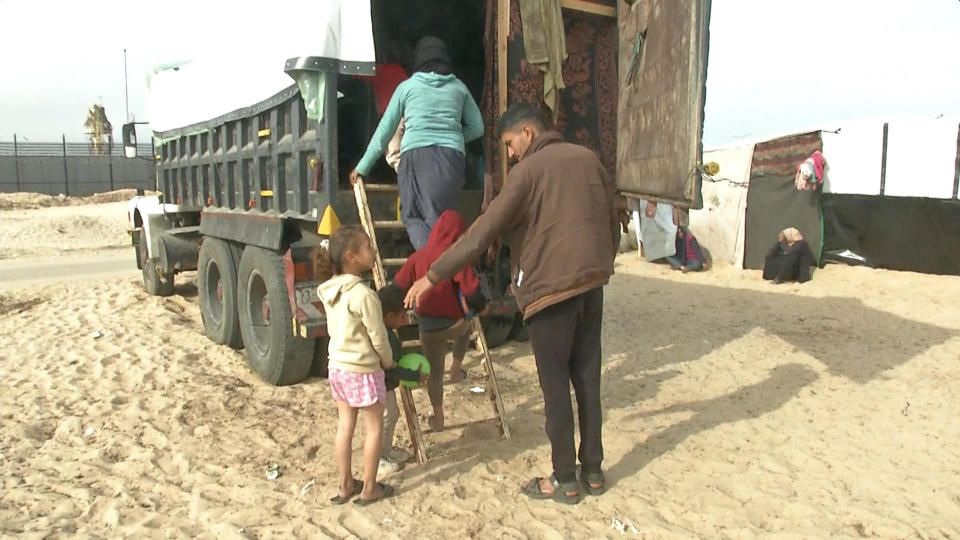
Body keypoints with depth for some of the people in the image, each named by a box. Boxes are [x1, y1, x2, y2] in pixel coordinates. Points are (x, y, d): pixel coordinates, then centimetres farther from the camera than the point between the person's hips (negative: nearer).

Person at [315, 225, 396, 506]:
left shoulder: (329, 290, 0)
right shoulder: (363, 294, -24)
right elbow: (378, 337, -17)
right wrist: (388, 362, 0)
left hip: (337, 365, 7)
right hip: (362, 370, -7)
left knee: (345, 426, 16)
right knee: (374, 427, 9)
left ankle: (346, 485, 28)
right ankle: (369, 489, 18)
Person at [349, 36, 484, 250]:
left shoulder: (407, 86, 13)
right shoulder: (459, 87, 17)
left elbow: (384, 131, 14)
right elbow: (477, 127, 20)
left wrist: (362, 168, 20)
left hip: (415, 155, -2)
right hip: (452, 157, 2)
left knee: (412, 216, 4)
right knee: (440, 219, 5)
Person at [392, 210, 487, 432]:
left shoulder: (417, 257, -2)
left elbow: (398, 287, 1)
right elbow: (472, 290, -20)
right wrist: (479, 306, 1)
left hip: (428, 327, 2)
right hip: (454, 323, -2)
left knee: (435, 373, 18)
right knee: (465, 329, 35)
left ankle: (438, 418, 28)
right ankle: (457, 367, 28)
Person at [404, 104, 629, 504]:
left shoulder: (529, 170, -10)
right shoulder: (587, 158, 10)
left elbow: (482, 233, -15)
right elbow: (617, 213, 15)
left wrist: (432, 276, -11)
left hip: (551, 290, -7)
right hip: (591, 285, 7)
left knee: (555, 385, 4)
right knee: (587, 378, 14)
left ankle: (565, 480, 14)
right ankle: (593, 470, 24)